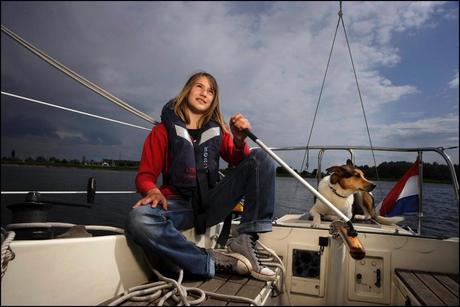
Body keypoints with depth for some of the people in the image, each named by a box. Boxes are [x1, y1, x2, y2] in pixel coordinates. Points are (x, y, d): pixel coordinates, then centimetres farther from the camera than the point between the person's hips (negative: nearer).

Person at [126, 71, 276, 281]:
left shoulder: (218, 130, 13)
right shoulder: (163, 130, 6)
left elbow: (239, 162, 7)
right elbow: (145, 176, 4)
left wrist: (239, 140, -14)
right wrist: (153, 191, -20)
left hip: (212, 201, 3)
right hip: (179, 203, -2)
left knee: (261, 158, -12)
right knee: (138, 219, -35)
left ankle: (245, 240, -22)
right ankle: (214, 261, -26)